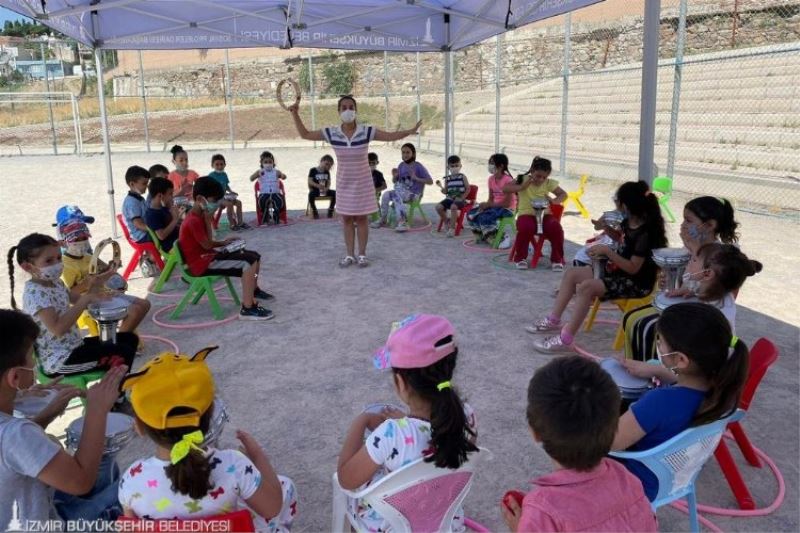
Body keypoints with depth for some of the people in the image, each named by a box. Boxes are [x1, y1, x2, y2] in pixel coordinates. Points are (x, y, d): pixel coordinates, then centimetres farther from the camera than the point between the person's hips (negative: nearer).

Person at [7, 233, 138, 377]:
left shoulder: (55, 282, 5)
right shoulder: (35, 293, -22)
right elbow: (58, 329, -33)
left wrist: (90, 291, -6)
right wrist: (86, 299, -32)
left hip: (74, 346, 10)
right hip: (58, 361, -10)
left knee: (130, 338, 13)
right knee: (123, 353, -21)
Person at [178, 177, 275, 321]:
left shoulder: (198, 217, 13)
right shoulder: (193, 221, -20)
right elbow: (207, 245, -17)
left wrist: (223, 243, -2)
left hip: (208, 256, 10)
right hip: (202, 262, -10)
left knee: (254, 256, 11)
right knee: (249, 262, -24)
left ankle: (253, 289, 36)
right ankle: (248, 309, -25)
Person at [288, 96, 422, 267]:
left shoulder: (367, 131, -11)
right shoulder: (331, 133, -7)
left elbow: (391, 136, -12)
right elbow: (305, 134, 0)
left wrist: (410, 131, -25)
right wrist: (295, 115, -7)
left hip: (362, 181, -2)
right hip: (344, 182, 2)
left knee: (361, 218, 4)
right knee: (346, 219, 8)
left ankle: (362, 255, 15)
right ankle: (349, 255, 18)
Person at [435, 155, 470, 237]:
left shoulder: (462, 177, 0)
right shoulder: (447, 179, 8)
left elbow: (468, 189, -2)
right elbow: (445, 192, 9)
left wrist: (461, 198, -12)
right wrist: (441, 187, -12)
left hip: (459, 199, -5)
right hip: (450, 198, 5)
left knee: (453, 206, -36)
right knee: (438, 207, -17)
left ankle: (452, 228, -27)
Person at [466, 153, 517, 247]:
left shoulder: (508, 180, -18)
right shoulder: (491, 179, 4)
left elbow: (507, 203, -20)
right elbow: (491, 198, 10)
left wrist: (488, 205, -21)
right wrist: (485, 205, -12)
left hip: (507, 208, -7)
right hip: (494, 206, 7)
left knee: (484, 218, -31)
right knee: (471, 214, -8)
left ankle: (503, 237, -11)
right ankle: (483, 235, 11)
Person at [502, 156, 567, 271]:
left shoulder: (548, 183, 3)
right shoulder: (523, 180, -4)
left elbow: (563, 194, 9)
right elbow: (505, 189, -13)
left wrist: (554, 201, -12)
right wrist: (522, 186, -22)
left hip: (544, 214, 2)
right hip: (526, 214, -2)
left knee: (556, 228, -28)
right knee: (526, 228, -37)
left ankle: (557, 259, -7)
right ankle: (520, 258, -11)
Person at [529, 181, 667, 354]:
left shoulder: (645, 232, -24)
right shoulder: (630, 222, 2)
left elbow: (633, 268, -26)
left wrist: (607, 251, -27)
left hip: (636, 282, -10)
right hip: (620, 270, 10)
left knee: (586, 287, -29)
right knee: (571, 273, 4)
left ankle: (565, 339, -26)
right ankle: (553, 320, 12)